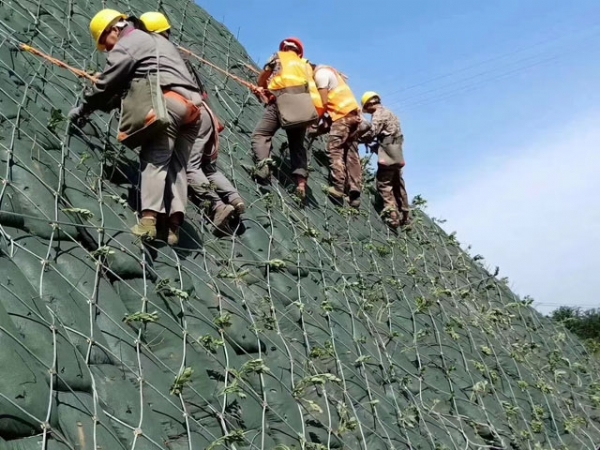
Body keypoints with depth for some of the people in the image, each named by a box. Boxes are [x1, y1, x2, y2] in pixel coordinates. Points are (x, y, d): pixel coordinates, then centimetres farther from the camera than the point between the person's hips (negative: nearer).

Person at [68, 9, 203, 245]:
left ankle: (148, 219, -23)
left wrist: (83, 108, 20)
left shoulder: (126, 44, 6)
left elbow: (107, 84, 7)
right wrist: (109, 104, 36)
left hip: (169, 102, -8)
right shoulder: (156, 40, 33)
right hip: (192, 104, 8)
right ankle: (174, 223, -6)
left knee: (154, 159, -11)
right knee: (176, 165, 4)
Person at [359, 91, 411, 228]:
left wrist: (358, 138, -2)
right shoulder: (389, 113, 23)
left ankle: (392, 213, -17)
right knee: (398, 184, 14)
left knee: (383, 183, -7)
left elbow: (372, 132, -17)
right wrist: (376, 145, 20)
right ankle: (405, 215, 17)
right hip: (396, 154, 9)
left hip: (388, 155, -9)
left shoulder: (379, 113, -6)